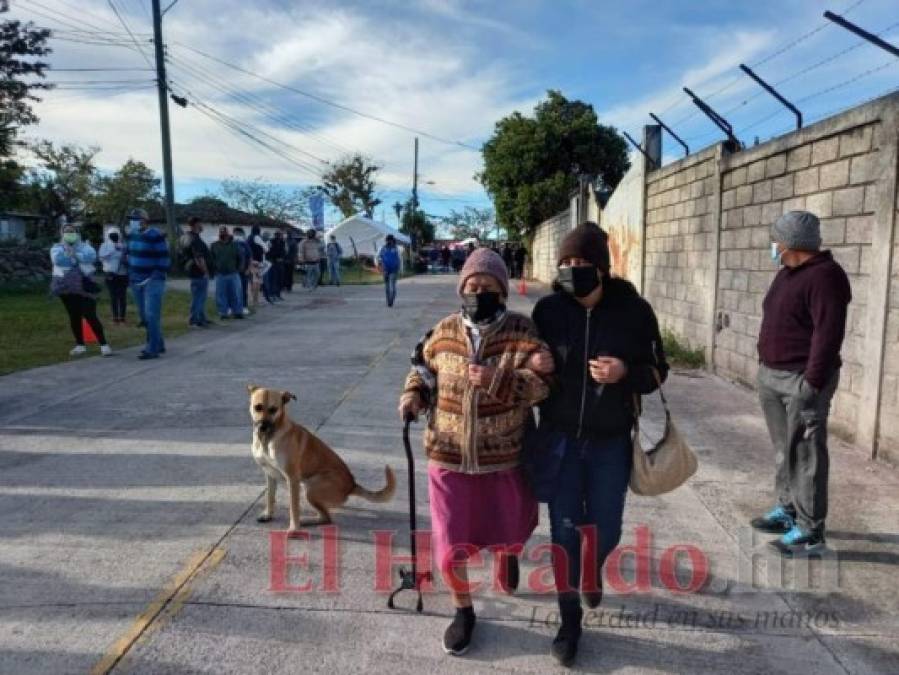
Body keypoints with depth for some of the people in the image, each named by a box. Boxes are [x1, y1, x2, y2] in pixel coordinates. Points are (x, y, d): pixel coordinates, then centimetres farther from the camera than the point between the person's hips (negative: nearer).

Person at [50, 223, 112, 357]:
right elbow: (57, 259, -12)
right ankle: (80, 345, 17)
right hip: (66, 286, 2)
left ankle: (104, 344, -5)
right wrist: (78, 258, -9)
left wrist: (75, 254, -15)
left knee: (90, 316, -9)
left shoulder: (84, 246, 10)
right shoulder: (57, 248, 10)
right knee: (74, 317, 7)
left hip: (84, 286, -2)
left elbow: (91, 256, -12)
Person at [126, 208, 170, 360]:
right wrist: (131, 276, 15)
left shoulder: (155, 236, -12)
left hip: (152, 281, -8)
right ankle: (158, 344, 23)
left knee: (151, 315, -10)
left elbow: (164, 260, -14)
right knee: (146, 316, 11)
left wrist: (156, 277, -17)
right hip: (137, 282, 8)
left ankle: (152, 349, -7)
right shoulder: (132, 235, 11)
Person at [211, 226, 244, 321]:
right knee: (221, 295, 3)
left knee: (236, 294, 2)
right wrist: (216, 268, 2)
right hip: (220, 275, 0)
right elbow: (211, 259, 10)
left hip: (233, 274, 0)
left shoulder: (234, 245, 4)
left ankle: (237, 312, 11)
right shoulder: (215, 246, 6)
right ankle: (223, 313, 11)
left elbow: (239, 258, 9)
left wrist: (237, 269, 4)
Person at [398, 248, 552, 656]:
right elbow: (424, 371, 15)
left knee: (507, 530, 22)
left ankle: (507, 555, 62)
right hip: (449, 457, 1)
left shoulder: (522, 333, -9)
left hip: (503, 457, -1)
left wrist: (496, 380, -32)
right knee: (450, 547, 5)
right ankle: (463, 611, 35)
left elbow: (542, 384, -17)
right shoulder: (443, 332, -1)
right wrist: (413, 395, -5)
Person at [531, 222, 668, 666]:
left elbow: (658, 372, 0)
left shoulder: (634, 310, -8)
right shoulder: (548, 308, -6)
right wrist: (535, 366, -17)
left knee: (605, 529, 12)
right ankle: (569, 618, 26)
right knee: (564, 529, 5)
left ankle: (591, 575, 48)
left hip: (611, 441, 0)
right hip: (560, 438, 0)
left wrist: (625, 373, -21)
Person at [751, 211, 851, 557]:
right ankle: (787, 509, 29)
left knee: (805, 454, -4)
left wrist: (812, 382, -23)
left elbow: (829, 333, -22)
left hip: (801, 380, -9)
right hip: (771, 376, 9)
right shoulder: (787, 273, 14)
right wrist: (765, 367, 17)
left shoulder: (824, 275, -15)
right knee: (784, 449, 16)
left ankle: (810, 531, 4)